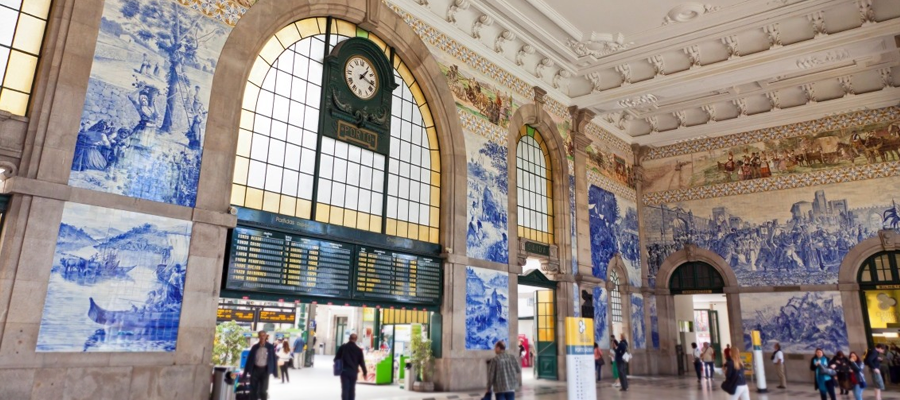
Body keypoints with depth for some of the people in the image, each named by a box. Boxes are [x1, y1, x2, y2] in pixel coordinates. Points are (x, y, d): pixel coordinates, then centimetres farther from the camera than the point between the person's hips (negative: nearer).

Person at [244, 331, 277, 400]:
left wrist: (274, 372, -4)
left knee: (263, 390, -1)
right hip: (255, 369, 2)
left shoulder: (270, 347, -2)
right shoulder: (255, 347, 3)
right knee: (253, 390, 4)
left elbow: (273, 359, 0)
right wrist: (245, 372, 4)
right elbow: (249, 359, 6)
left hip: (265, 370, -2)